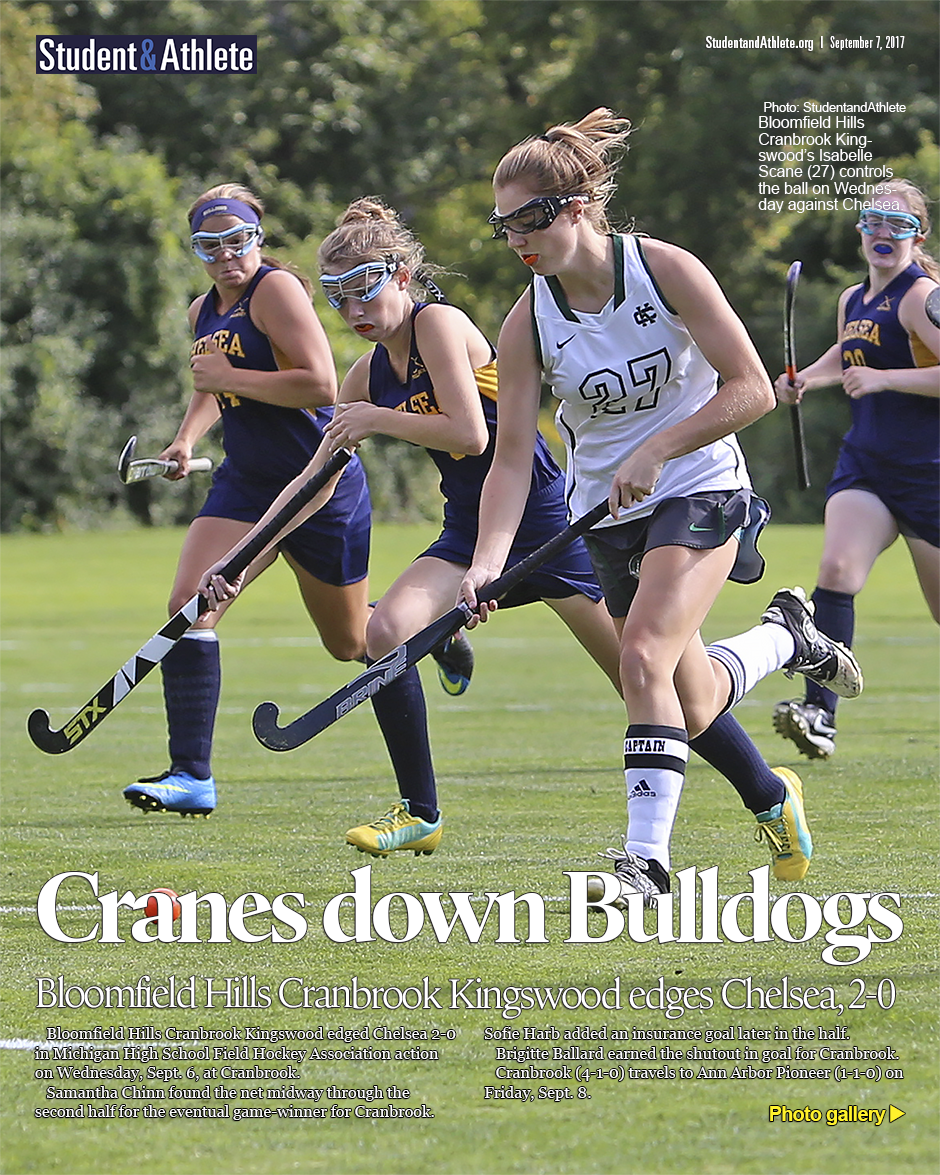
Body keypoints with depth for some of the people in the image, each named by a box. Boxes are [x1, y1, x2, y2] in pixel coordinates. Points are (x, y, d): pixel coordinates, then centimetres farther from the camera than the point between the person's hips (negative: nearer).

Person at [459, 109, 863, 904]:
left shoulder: (665, 271, -16)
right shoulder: (529, 323, -8)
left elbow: (752, 389, -17)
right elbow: (512, 457, -11)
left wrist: (654, 452, -24)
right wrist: (487, 561, -26)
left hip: (700, 489, -4)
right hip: (608, 513, 4)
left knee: (645, 655, -26)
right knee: (694, 709, 10)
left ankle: (646, 859, -23)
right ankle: (785, 638, 42)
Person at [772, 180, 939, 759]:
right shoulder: (853, 300, 12)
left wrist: (884, 378, -26)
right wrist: (805, 379, 15)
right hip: (864, 466, 6)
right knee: (837, 567, -20)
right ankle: (820, 712, -29)